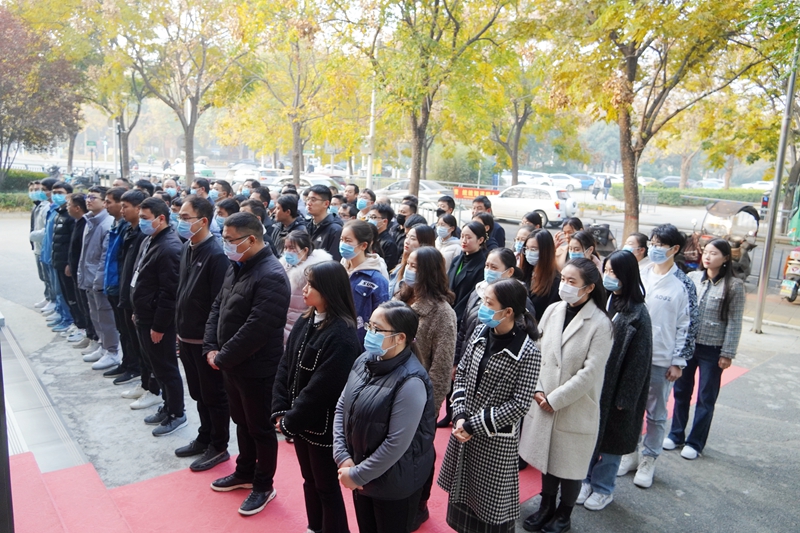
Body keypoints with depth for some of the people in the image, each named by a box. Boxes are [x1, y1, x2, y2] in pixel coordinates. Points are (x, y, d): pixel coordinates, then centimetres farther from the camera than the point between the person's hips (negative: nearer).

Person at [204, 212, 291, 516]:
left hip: (256, 370, -9)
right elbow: (217, 308, 11)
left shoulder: (270, 277, -25)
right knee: (242, 422, 24)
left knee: (260, 428, 10)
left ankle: (263, 486, 28)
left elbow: (255, 330, -28)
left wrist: (222, 358, -17)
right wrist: (211, 348, -1)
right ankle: (245, 473, 43)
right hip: (231, 365, 9)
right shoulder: (236, 267, 6)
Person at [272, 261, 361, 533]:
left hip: (324, 426, -7)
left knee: (326, 486, 10)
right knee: (309, 480, 24)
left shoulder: (342, 335, -23)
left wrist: (289, 421, -15)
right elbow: (285, 368, 3)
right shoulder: (303, 323, 2)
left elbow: (321, 388, -23)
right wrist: (280, 411, -6)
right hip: (300, 421, 8)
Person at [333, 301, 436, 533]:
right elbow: (341, 407, 1)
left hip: (395, 482, -6)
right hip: (359, 471, 6)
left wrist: (358, 475, -17)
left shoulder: (411, 382, -27)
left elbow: (397, 443, -26)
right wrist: (342, 457, -7)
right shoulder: (365, 360, -6)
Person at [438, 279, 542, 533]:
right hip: (464, 429, 6)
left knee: (490, 502, 10)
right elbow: (461, 373, 4)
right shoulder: (481, 332, -3)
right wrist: (459, 416, -7)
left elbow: (519, 404, -19)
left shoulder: (528, 353, -19)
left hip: (496, 440, -5)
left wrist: (474, 425, -17)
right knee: (462, 492, 21)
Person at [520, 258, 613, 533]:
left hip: (576, 408, -4)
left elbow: (590, 372, -18)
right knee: (546, 457, 19)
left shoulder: (600, 324, -16)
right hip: (543, 404, 4)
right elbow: (536, 352, 2)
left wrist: (555, 399, -16)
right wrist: (537, 389, -8)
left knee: (569, 464, 13)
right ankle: (546, 507, 41)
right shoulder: (552, 311, -3)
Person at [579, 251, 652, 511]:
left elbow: (639, 360, -12)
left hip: (614, 387, -4)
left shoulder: (637, 314, -14)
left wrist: (625, 398, -12)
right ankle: (586, 480, 34)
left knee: (610, 437, 11)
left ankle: (603, 488, 30)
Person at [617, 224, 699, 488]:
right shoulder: (638, 275, 2)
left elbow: (688, 325, -6)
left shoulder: (683, 284, -8)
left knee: (656, 412, 11)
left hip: (661, 360, -3)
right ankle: (630, 452, 30)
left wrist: (678, 362, -8)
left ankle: (649, 459, 25)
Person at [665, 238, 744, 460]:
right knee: (681, 391, 14)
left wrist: (727, 354, -8)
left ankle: (695, 442, 23)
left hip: (712, 350, -3)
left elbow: (734, 323, -7)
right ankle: (676, 434, 30)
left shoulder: (734, 286, -8)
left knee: (706, 398, 9)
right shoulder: (692, 278, 0)